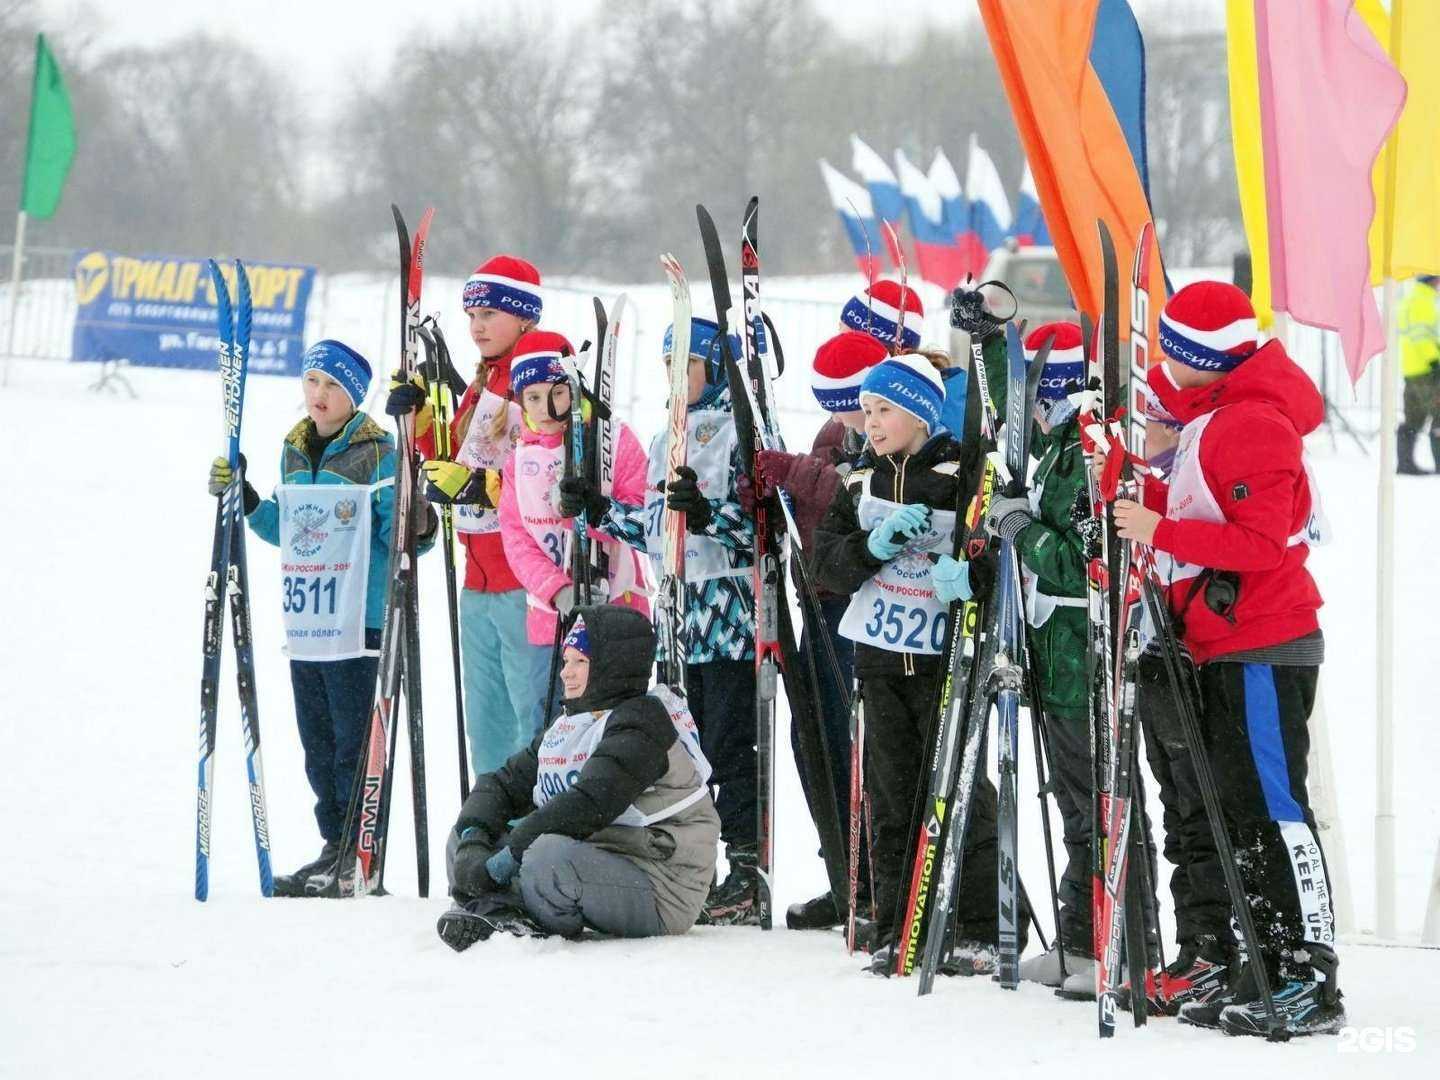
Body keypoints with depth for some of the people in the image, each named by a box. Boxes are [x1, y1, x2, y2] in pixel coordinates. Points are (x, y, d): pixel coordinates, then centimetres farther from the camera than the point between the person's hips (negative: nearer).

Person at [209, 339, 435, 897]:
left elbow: (395, 535, -9)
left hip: (360, 619, -7)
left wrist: (418, 527, -30)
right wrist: (244, 500, 11)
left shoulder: (378, 453, -7)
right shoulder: (294, 452, 13)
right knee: (318, 743, 13)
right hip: (304, 621, 7)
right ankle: (335, 845, 22)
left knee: (355, 742, -5)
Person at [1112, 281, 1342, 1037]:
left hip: (1263, 648, -11)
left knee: (1275, 809, -11)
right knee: (1240, 809, 11)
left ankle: (1313, 981, -12)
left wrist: (1162, 532, -21)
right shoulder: (1206, 417, 17)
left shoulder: (1253, 423, -15)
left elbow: (1262, 540, -22)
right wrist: (1143, 501, 4)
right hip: (1225, 648, 11)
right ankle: (1270, 970, 15)